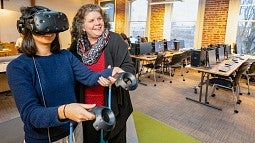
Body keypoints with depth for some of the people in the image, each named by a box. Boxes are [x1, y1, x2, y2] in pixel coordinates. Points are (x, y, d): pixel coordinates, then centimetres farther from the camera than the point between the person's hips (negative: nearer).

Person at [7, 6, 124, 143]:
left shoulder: (66, 56, -2)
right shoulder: (18, 67, -16)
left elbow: (89, 77, -13)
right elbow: (29, 113, -26)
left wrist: (110, 72, -33)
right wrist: (63, 111, -44)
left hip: (74, 129, 4)